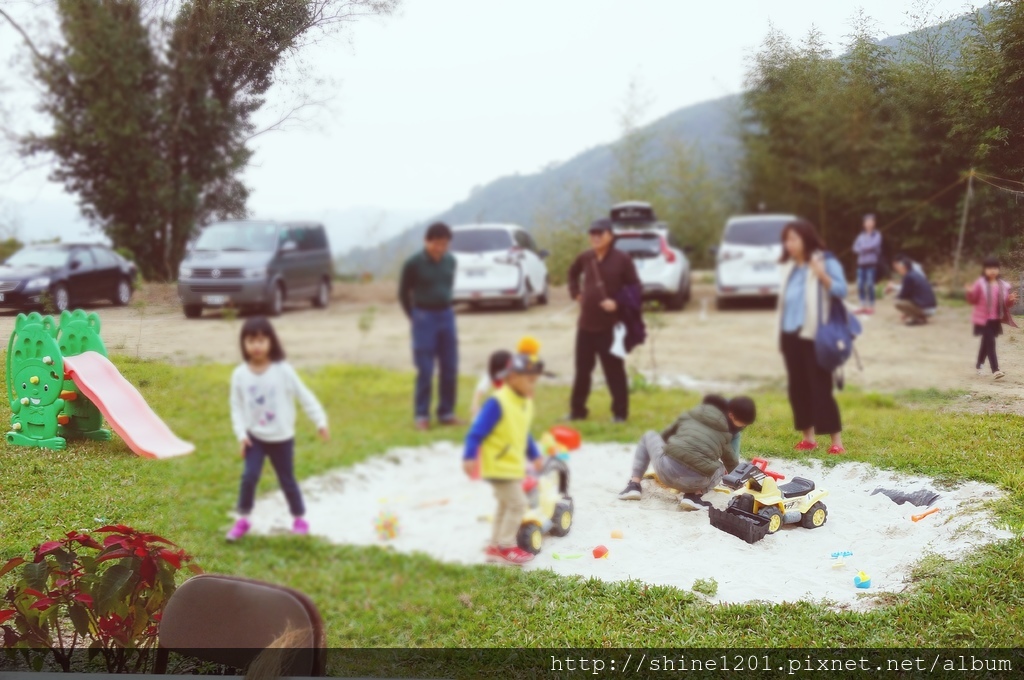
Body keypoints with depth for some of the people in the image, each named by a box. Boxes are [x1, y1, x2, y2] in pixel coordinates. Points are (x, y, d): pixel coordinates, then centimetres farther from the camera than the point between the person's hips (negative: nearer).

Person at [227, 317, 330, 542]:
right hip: (255, 437, 1)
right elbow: (236, 406, -1)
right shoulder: (240, 374, -8)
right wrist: (241, 434, -10)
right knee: (249, 476, -13)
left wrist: (320, 422, -7)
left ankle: (299, 518, 31)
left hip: (282, 438, -1)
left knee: (287, 480, 10)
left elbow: (304, 396, -6)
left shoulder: (283, 370, -12)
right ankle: (242, 519, 5)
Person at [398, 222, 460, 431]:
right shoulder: (414, 263, -10)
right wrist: (414, 316, 4)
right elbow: (403, 292, 0)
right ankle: (422, 416, 8)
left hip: (447, 316, 5)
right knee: (425, 371, -2)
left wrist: (445, 308, 13)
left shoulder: (450, 261, 2)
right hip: (424, 318, -5)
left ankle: (446, 413, 18)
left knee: (450, 369, 6)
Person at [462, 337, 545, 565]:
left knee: (505, 505, 18)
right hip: (499, 465, -10)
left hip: (514, 465, 10)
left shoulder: (526, 403, 6)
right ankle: (506, 546, 2)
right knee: (517, 503, -10)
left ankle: (496, 546, 30)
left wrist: (534, 455, 29)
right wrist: (470, 457, -28)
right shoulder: (498, 403, -23)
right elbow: (477, 431, -22)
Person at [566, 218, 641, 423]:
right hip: (585, 324, 5)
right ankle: (577, 411, 21)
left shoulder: (622, 259, -8)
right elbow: (573, 273, 27)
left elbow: (635, 288, -6)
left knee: (614, 371, 1)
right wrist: (575, 293, 15)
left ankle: (620, 412, 12)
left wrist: (618, 303, -18)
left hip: (610, 326, -5)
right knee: (582, 370, 11)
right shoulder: (586, 258, 6)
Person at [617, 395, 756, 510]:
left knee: (649, 436, 31)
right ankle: (693, 495, 5)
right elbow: (731, 463, 26)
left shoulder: (692, 414, 18)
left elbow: (666, 435, 29)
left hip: (666, 470, 1)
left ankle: (634, 485, 16)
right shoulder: (726, 433, 14)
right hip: (695, 481, -1)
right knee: (721, 468, 33)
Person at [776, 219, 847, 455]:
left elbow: (842, 291, -14)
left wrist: (823, 277, -28)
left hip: (814, 335, -7)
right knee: (798, 387, 8)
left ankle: (837, 441, -2)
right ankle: (808, 437, 16)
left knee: (820, 387, -7)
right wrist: (780, 331, 15)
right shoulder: (788, 267, 14)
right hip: (790, 334, 7)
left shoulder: (825, 262, -6)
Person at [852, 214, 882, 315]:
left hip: (872, 263, -5)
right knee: (860, 285, 1)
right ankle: (863, 306, 9)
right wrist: (867, 248, -11)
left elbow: (874, 245, -14)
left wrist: (863, 248, -3)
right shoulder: (861, 235, 13)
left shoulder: (876, 235, 2)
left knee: (869, 285, -9)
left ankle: (871, 307, -3)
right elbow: (855, 248, 4)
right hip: (861, 263, 5)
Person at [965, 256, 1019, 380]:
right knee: (990, 343, -16)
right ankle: (995, 370, -22)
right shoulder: (980, 283, -7)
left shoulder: (1003, 285, 6)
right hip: (983, 319, -5)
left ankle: (979, 366, 35)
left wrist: (1011, 300, -12)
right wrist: (971, 292, -27)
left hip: (996, 319, 5)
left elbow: (1006, 303, 11)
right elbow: (973, 300, -6)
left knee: (986, 343, 17)